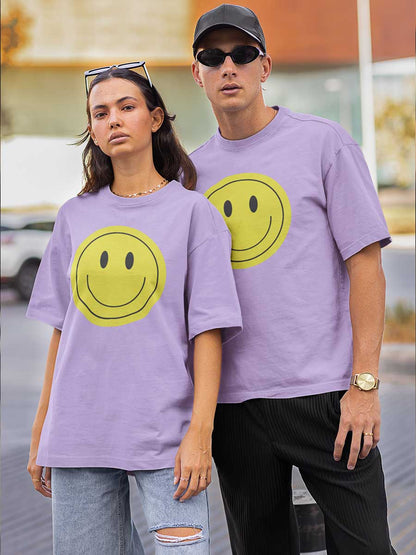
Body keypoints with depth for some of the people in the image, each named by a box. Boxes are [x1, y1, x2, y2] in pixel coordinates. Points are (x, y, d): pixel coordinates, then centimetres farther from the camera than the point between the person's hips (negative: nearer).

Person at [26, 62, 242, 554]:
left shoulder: (192, 211, 2)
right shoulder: (76, 217, 12)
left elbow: (208, 331, -3)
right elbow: (61, 330, 14)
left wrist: (200, 432, -11)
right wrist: (40, 432, 12)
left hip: (164, 433, -3)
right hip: (77, 433, 3)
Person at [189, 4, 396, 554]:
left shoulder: (322, 141, 1)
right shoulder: (192, 170, 12)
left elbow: (365, 262, -3)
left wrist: (365, 385, -11)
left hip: (325, 391, -3)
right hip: (232, 400, 4)